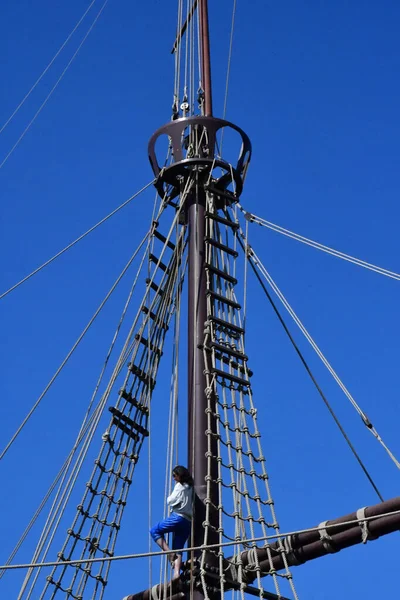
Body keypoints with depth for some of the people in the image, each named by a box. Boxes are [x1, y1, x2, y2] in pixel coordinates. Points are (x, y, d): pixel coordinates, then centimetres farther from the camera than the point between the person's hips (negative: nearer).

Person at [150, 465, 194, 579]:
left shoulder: (180, 486, -3)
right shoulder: (190, 487, 21)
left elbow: (170, 501, -6)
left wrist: (169, 498, 15)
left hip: (178, 517, -8)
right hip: (188, 522, 8)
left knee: (154, 531, 4)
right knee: (178, 549, 3)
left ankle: (169, 552, -9)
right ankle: (176, 573, -15)